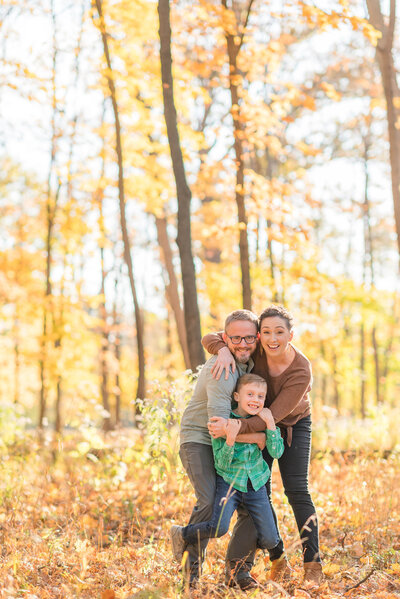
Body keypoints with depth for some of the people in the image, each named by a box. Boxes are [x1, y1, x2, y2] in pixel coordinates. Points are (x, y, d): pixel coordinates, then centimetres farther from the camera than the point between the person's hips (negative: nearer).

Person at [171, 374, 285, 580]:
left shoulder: (262, 420, -5)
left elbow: (276, 453, -13)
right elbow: (223, 463, -18)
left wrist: (270, 424, -23)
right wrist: (230, 439, -35)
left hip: (256, 486, 4)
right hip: (229, 482, -4)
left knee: (270, 541, -3)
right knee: (218, 527, -28)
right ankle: (182, 535, 2)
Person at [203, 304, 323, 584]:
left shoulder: (301, 372, -33)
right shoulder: (255, 349, -24)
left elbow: (273, 416, -36)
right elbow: (210, 338, -17)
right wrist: (224, 350, -40)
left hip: (294, 426, -3)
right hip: (260, 424, 3)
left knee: (297, 490, -12)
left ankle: (313, 564, -7)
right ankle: (278, 561, 4)